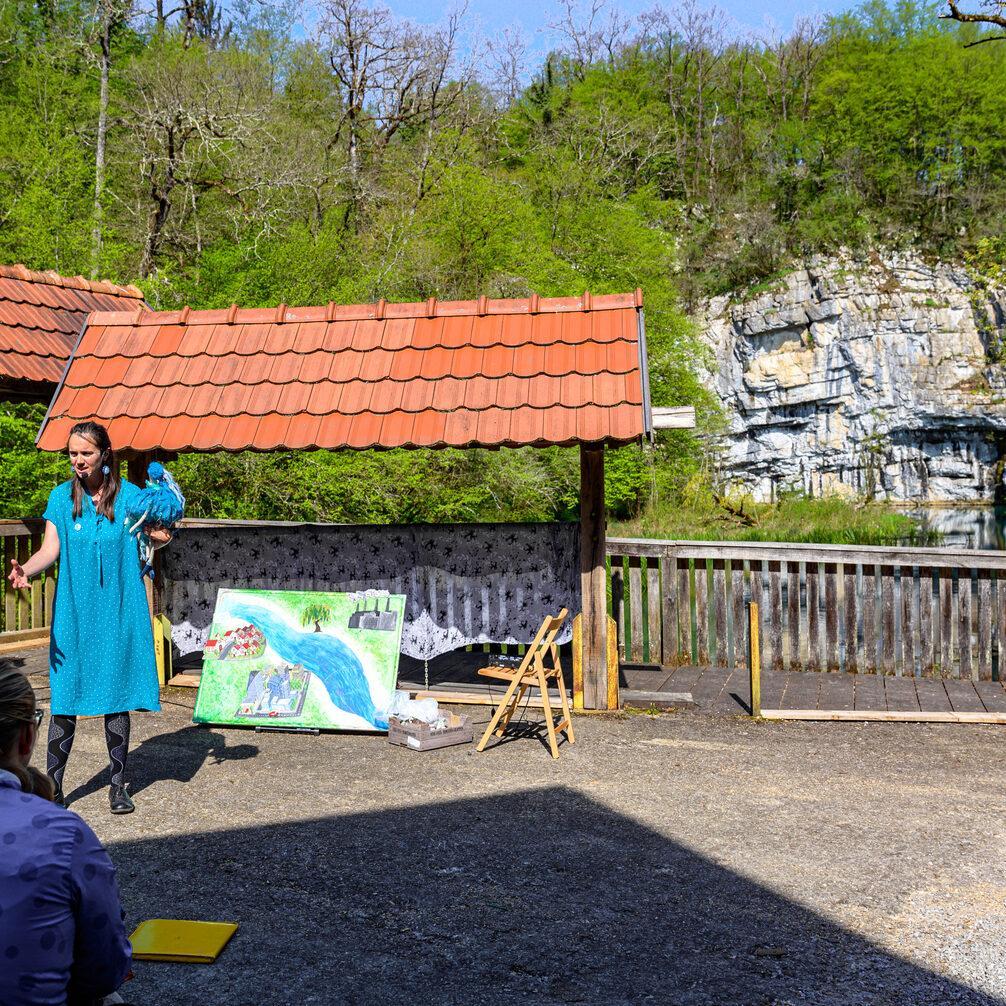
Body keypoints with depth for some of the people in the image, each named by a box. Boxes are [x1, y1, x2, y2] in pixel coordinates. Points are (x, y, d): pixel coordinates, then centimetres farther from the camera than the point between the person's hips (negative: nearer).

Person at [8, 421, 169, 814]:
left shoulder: (129, 495, 1)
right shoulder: (61, 497, 3)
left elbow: (152, 539, 8)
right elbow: (50, 549, -4)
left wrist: (160, 537, -16)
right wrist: (24, 569, -24)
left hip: (118, 612, 0)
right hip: (73, 614, 1)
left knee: (117, 697, 5)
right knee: (65, 698, 0)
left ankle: (118, 786, 17)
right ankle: (52, 786, 11)